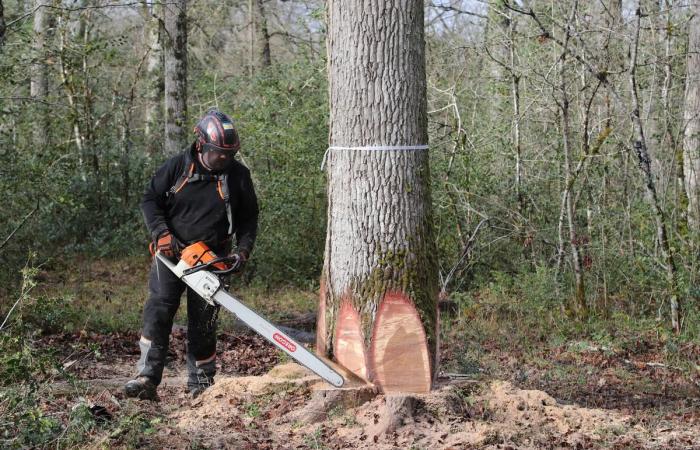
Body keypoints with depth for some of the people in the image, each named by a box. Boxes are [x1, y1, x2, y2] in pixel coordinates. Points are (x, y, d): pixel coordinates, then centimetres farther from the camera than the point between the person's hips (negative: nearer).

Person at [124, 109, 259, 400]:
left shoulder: (238, 175, 0)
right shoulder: (177, 167, -4)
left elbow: (249, 218, 9)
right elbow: (150, 200, 1)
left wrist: (243, 249, -5)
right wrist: (161, 233, -14)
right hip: (172, 253, -1)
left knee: (203, 321, 4)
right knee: (159, 310, -12)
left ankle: (200, 382, 15)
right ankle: (147, 378, -15)